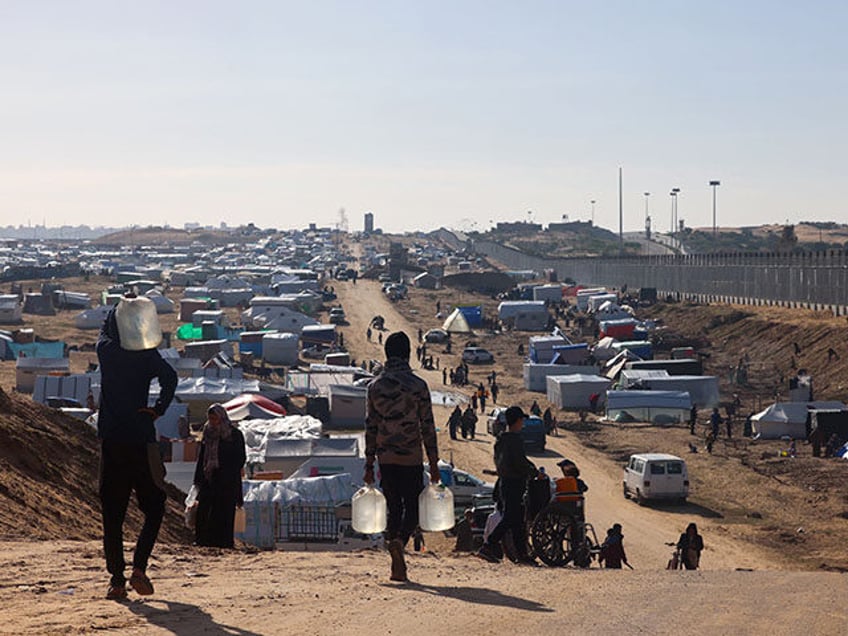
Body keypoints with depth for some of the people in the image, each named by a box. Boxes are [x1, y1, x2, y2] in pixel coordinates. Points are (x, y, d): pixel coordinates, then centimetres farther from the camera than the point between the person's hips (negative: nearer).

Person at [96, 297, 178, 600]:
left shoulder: (106, 351, 1)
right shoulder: (147, 356, -6)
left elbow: (106, 327, 22)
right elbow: (170, 377, -23)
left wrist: (122, 305, 35)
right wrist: (158, 410, -12)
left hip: (111, 443, 3)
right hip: (141, 444, -2)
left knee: (112, 515, 6)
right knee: (153, 509, 10)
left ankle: (116, 579, 1)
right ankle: (139, 568, -6)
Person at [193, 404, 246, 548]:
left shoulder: (235, 434, -1)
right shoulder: (208, 433, 14)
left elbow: (240, 459, -1)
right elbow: (201, 456, 17)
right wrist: (198, 477, 10)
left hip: (226, 482, -4)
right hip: (208, 479, 5)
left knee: (222, 511, -6)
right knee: (203, 509, -3)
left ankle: (222, 541, -3)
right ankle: (202, 540, -1)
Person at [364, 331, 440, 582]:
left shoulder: (375, 386, 3)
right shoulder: (418, 385, -6)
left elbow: (370, 428, 4)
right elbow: (427, 427, -5)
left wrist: (369, 465, 10)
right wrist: (434, 463, 1)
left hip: (386, 458, 3)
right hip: (412, 458, -3)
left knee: (393, 509, 11)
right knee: (412, 507, 6)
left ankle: (398, 566, 6)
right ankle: (399, 540, -24)